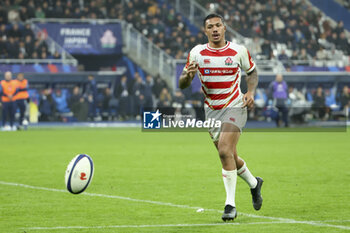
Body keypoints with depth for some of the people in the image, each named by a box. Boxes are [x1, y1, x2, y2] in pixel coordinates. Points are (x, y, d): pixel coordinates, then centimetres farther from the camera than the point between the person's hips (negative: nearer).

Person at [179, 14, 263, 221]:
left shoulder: (239, 51, -6)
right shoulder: (197, 53, -3)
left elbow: (252, 72, 12)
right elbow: (182, 84, 0)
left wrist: (251, 92, -6)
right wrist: (188, 75, -24)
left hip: (235, 107, -4)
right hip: (212, 111, 4)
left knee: (225, 151, -21)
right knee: (230, 156, 12)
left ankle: (230, 205, -15)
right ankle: (254, 183, 42)